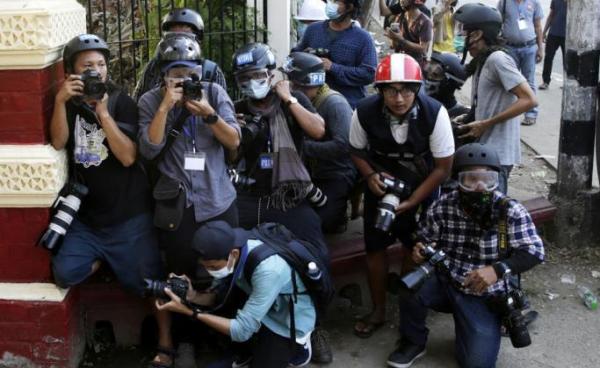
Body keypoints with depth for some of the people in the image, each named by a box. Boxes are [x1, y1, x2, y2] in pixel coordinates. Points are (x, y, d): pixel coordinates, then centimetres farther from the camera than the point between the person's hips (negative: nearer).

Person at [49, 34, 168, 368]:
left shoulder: (122, 102, -7)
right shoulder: (70, 102, 5)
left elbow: (128, 157, -18)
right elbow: (58, 142, -12)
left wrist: (103, 113, -23)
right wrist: (60, 101, -23)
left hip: (128, 215, -3)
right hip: (86, 216, 3)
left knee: (149, 279, -2)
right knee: (64, 274, -12)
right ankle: (105, 260, 16)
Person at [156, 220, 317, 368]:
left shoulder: (268, 270, -40)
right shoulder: (231, 248, -19)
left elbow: (241, 331, -36)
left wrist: (189, 311, -36)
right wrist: (193, 297, -24)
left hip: (288, 324, -6)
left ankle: (294, 346, 12)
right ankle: (257, 345, 13)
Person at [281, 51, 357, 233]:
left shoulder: (335, 103, -22)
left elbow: (343, 145, -33)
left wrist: (304, 146, -29)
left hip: (338, 175, -8)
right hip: (315, 173, 8)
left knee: (320, 223, -14)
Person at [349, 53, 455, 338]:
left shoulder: (434, 113, -27)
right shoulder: (365, 113, -22)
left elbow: (443, 167, -16)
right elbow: (357, 151, -1)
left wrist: (411, 202, -20)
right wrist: (371, 176, -20)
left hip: (421, 185, -1)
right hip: (381, 183, 2)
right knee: (375, 246, 3)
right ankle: (378, 310, 22)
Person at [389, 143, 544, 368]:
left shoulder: (510, 211, -13)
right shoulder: (442, 207, -6)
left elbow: (534, 251, -16)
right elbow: (424, 238, 9)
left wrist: (498, 269, -33)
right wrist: (420, 250, -17)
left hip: (485, 297, -2)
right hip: (444, 282, 2)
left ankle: (467, 330, 20)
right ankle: (413, 342, 0)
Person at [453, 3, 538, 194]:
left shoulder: (497, 59, -15)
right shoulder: (482, 61, 14)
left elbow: (529, 100, -21)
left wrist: (485, 124, -21)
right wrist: (468, 117, 7)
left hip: (496, 153, -10)